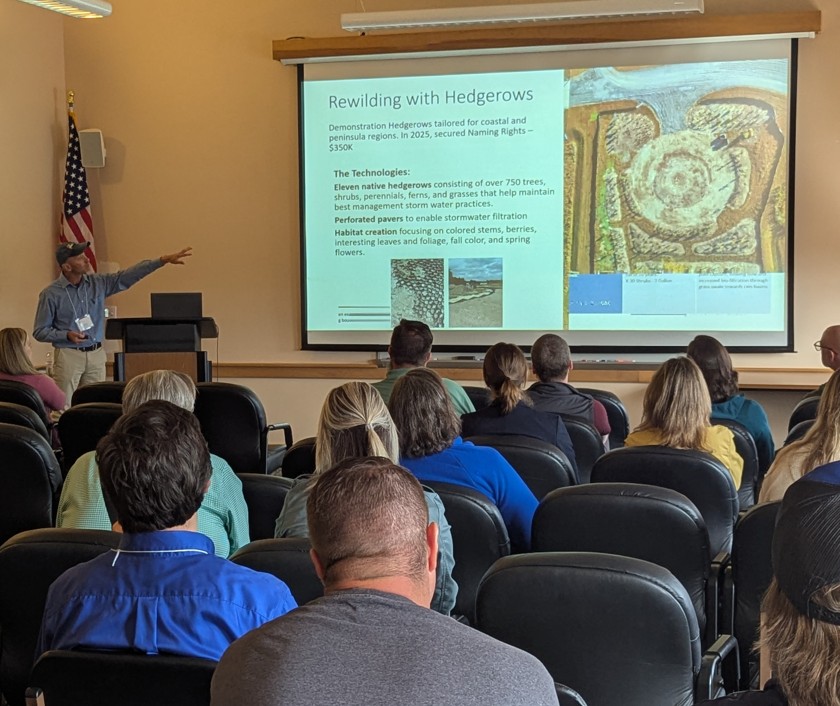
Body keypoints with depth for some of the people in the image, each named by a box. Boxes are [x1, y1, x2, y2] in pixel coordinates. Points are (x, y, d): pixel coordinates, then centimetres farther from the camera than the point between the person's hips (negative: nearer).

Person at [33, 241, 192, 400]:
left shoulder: (97, 283, 6)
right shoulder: (51, 294, -5)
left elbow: (129, 275, 4)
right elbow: (40, 331, -2)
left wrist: (164, 260, -2)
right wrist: (67, 335, -18)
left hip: (96, 355, 4)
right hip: (69, 356, -4)